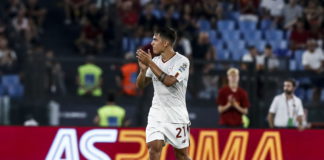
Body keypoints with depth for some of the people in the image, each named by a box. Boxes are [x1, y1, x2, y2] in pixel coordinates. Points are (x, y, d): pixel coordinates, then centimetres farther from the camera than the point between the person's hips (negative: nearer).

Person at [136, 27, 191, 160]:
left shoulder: (182, 61, -11)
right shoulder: (155, 61, 6)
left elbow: (169, 81, -25)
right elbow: (140, 85, 9)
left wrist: (150, 63, -22)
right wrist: (143, 69, -11)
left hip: (176, 116, -4)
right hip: (157, 114, 4)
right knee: (154, 148, -15)